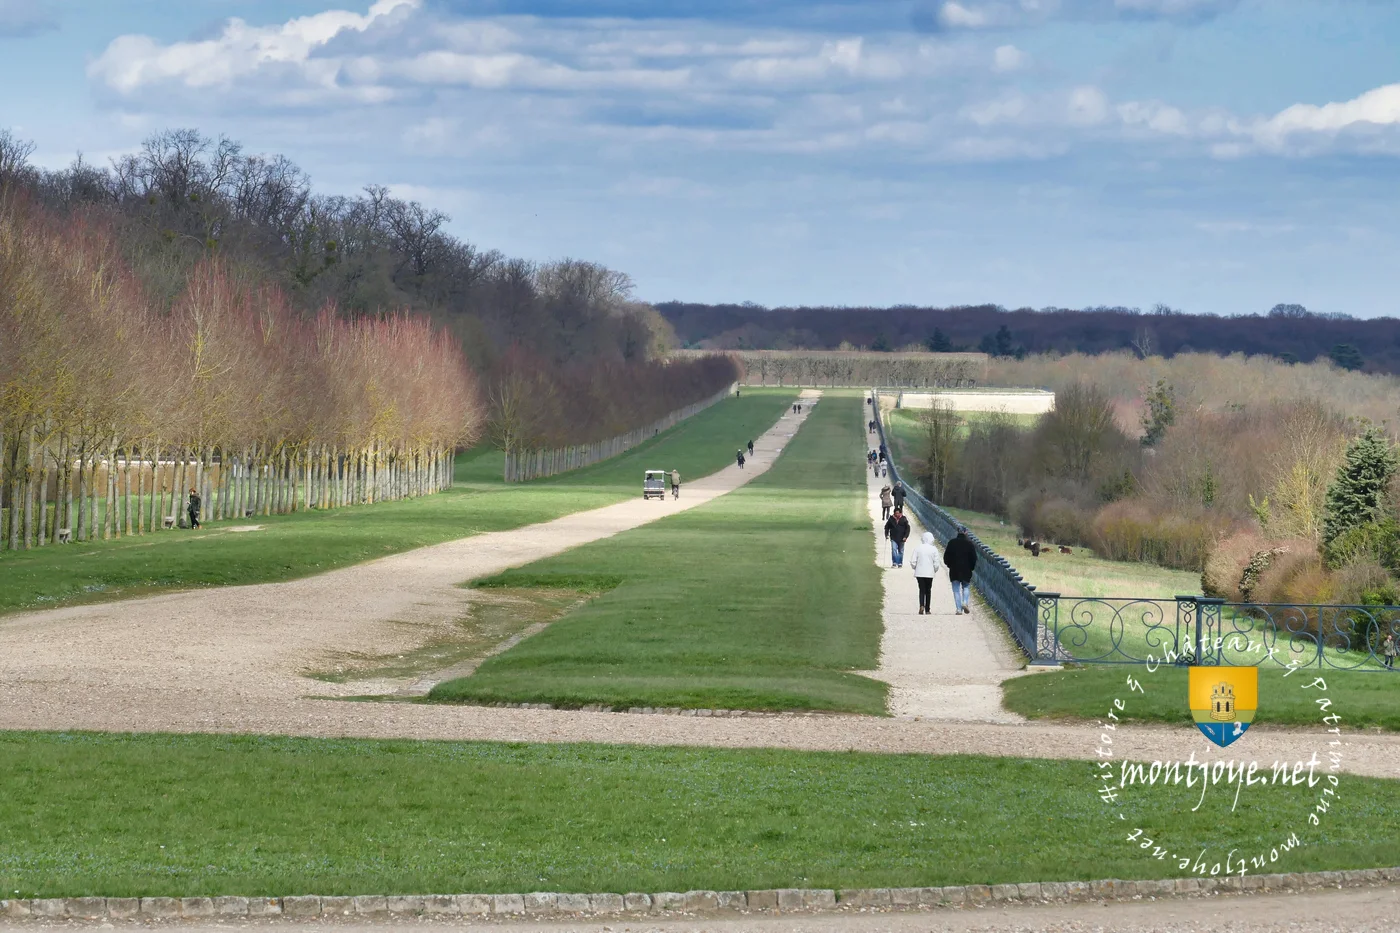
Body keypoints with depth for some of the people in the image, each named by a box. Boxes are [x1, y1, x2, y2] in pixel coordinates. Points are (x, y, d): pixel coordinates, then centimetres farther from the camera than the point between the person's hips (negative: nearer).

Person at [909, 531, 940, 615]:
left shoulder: (918, 548, -5)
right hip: (929, 573, 0)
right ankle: (927, 610, 16)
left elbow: (912, 561, -5)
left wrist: (915, 568, 15)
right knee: (928, 591, 12)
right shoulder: (933, 549, -7)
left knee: (922, 590, 5)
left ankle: (921, 606, -18)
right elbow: (936, 563, -6)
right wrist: (935, 570, 13)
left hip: (919, 573, 0)